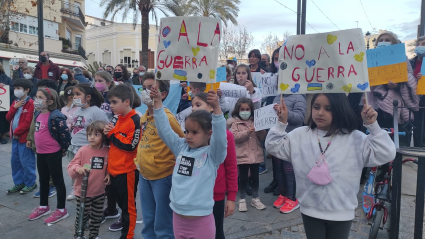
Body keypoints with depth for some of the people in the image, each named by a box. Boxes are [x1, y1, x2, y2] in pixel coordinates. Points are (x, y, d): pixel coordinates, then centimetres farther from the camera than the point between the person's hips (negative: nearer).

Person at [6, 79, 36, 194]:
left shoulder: (30, 103, -13)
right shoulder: (15, 102, 13)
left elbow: (28, 122, -19)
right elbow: (8, 118, 7)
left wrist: (17, 132, -13)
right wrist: (15, 107, -6)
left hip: (25, 137, -9)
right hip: (15, 137, 9)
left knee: (26, 162, -2)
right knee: (14, 161, 13)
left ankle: (30, 183, 12)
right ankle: (18, 183, 25)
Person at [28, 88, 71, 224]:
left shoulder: (56, 117, -22)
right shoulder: (38, 114, 5)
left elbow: (65, 135, -20)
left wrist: (63, 150, -9)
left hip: (53, 154, -9)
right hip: (40, 153, 9)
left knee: (57, 181, 3)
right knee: (43, 180, 20)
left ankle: (61, 210, 15)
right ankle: (43, 207, 36)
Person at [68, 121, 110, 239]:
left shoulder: (107, 151, -5)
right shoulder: (83, 150, -13)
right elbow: (71, 166, -10)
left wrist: (108, 174, -5)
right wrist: (78, 168, -30)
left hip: (99, 192, 3)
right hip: (83, 192, -3)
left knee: (97, 217, 17)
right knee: (82, 216, 9)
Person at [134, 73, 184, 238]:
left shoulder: (167, 118, -18)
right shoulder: (143, 118, 6)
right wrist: (138, 160, 12)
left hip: (162, 177, -7)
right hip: (144, 176, 7)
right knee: (148, 222, 21)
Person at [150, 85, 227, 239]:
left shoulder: (213, 154, -9)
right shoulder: (181, 147, 3)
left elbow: (220, 136, -27)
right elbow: (164, 129, 2)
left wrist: (216, 109, -38)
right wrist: (158, 102, -4)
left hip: (201, 219, -4)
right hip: (178, 216, 5)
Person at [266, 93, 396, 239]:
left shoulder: (355, 139, -7)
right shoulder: (300, 135, -3)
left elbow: (386, 154, -11)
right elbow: (273, 147, -3)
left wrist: (373, 125, -20)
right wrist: (281, 123, -14)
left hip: (341, 213, -1)